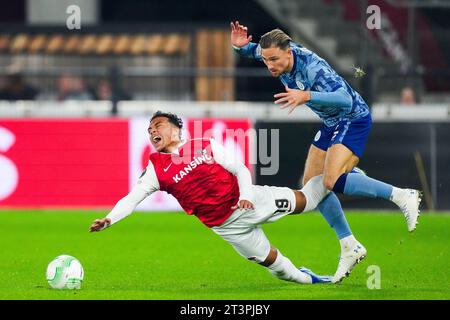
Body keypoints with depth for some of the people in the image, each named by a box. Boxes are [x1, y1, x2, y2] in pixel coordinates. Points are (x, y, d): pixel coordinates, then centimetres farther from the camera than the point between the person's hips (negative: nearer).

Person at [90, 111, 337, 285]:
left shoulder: (206, 145, -5)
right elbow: (131, 199, -10)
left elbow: (240, 169, -3)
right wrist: (108, 220, -26)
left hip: (250, 201, 0)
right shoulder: (156, 169, -5)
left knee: (303, 200, 10)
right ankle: (306, 279, 31)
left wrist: (246, 195, -21)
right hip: (226, 225, 0)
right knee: (270, 260, 7)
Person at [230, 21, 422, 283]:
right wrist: (240, 45, -13)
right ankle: (350, 247, 14)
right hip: (331, 124, 9)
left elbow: (345, 99, -45)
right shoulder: (277, 53, -10)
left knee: (333, 182, -25)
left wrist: (306, 96, -58)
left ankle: (402, 195, -13)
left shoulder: (312, 67, -33)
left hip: (354, 120, -9)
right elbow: (252, 50, 12)